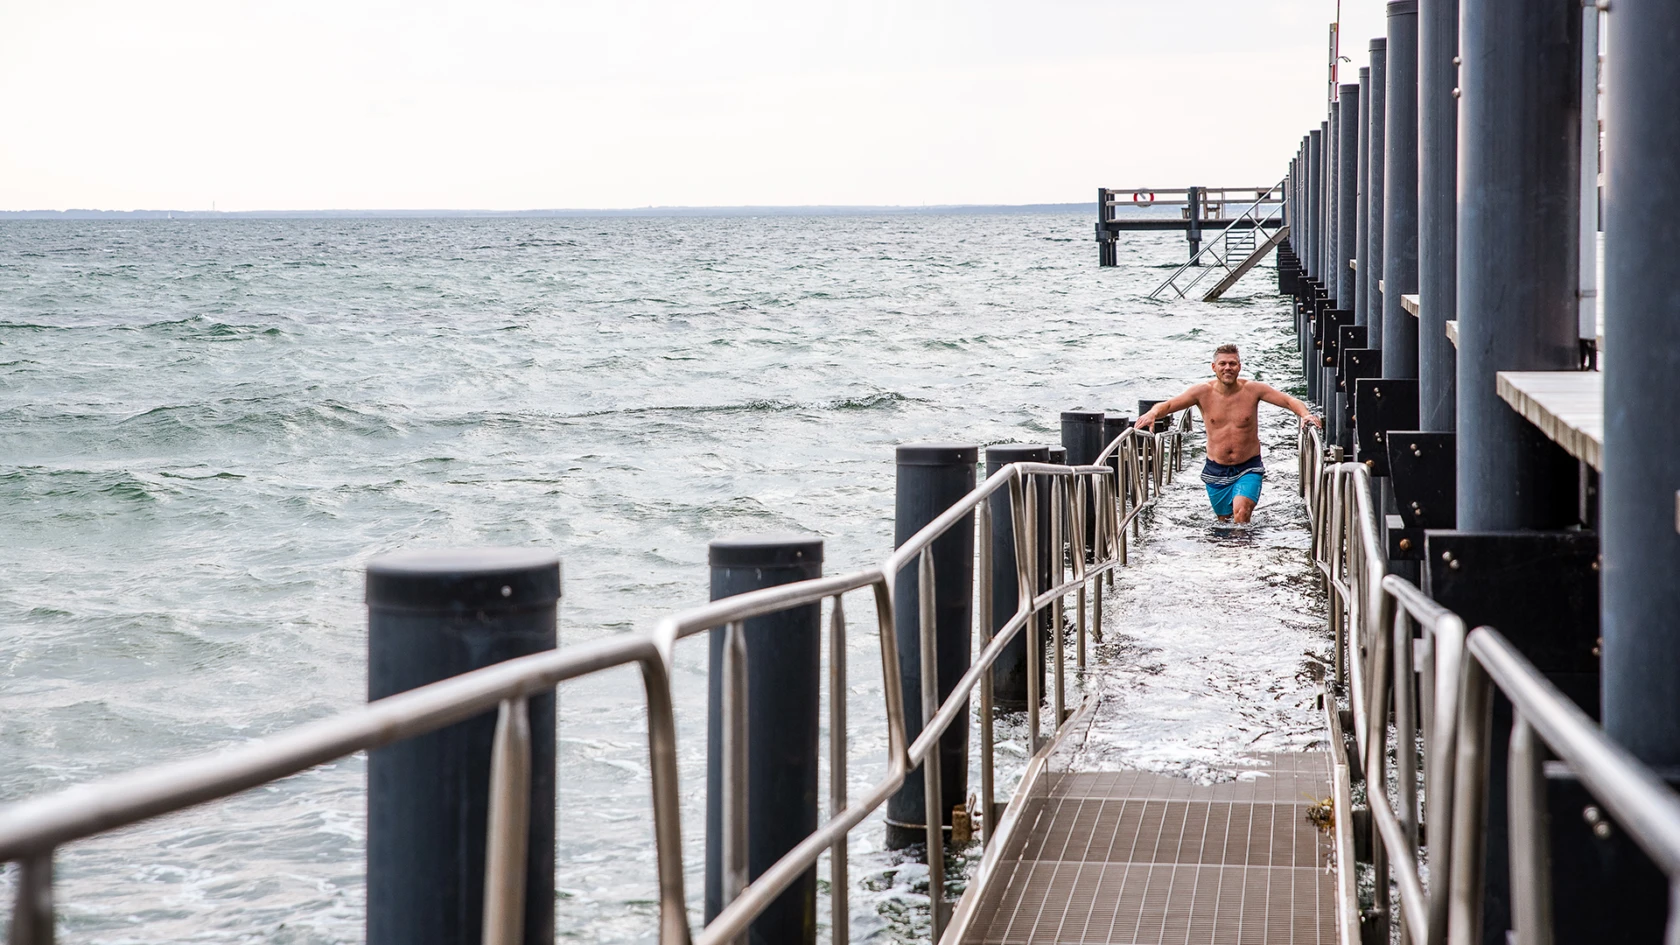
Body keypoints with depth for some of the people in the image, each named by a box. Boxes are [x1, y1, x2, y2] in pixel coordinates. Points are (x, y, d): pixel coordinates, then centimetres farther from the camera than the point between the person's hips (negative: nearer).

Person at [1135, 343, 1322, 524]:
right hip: (1216, 470, 2)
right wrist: (1152, 413, -30)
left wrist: (1305, 414, -29)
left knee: (1241, 511, -25)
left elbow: (1290, 401, -8)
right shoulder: (1203, 392, -5)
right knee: (1223, 519, 13)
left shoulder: (1253, 390, -7)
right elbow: (1167, 405, -7)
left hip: (1248, 469, -2)